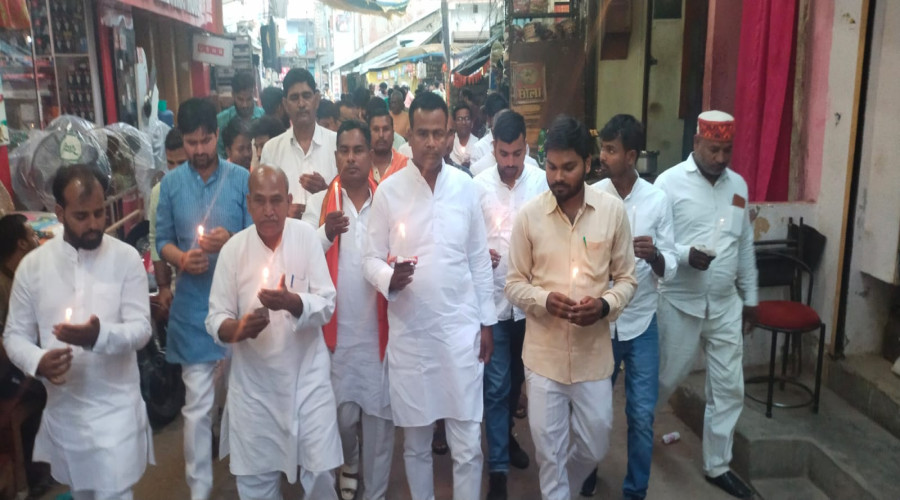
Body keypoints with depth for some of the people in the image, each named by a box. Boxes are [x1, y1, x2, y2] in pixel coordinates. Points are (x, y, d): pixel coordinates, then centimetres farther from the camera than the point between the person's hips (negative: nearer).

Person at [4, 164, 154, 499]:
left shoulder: (126, 258, -9)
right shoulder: (32, 265, -3)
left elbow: (141, 329, -12)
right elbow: (14, 334, 3)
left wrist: (99, 336, -32)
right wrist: (38, 362, -19)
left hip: (115, 410, -3)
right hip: (63, 411, 3)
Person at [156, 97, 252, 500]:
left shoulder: (242, 179, -4)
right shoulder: (171, 183, 2)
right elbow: (162, 241, 6)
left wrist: (231, 242, -24)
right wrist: (181, 258, -15)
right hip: (193, 305, 1)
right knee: (197, 403, 3)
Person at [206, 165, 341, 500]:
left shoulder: (306, 237, -8)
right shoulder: (234, 248, -7)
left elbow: (327, 305, -10)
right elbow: (215, 319, -4)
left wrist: (291, 302, -30)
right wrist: (237, 328, -27)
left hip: (307, 375, -1)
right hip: (254, 380, 1)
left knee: (320, 472, 5)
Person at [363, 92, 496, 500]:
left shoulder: (465, 187, 2)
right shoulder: (388, 191, -3)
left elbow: (479, 259, 7)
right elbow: (371, 258, 0)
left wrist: (486, 321, 7)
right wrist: (389, 279, -22)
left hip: (460, 329, 1)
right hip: (409, 332, 0)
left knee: (468, 446, 6)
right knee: (415, 443, 15)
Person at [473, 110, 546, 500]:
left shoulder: (542, 181, -5)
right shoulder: (478, 185, -6)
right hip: (492, 298, -2)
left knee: (516, 377, 20)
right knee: (496, 384, 2)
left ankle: (506, 434, 45)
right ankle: (498, 467, 14)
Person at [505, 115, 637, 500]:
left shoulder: (613, 211, -5)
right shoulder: (529, 215, -6)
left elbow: (626, 279, 2)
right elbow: (514, 284, 0)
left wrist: (605, 305, -18)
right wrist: (545, 300, -20)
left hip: (594, 353, 1)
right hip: (544, 354, -1)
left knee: (593, 447, 15)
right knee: (549, 451, 9)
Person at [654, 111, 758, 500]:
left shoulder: (738, 185, 6)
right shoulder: (670, 182, -11)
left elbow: (745, 246, 12)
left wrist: (750, 297, 14)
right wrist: (685, 255, -31)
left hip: (726, 304, 5)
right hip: (681, 303, -5)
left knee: (729, 389, 9)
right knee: (665, 379, 10)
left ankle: (717, 466, 26)